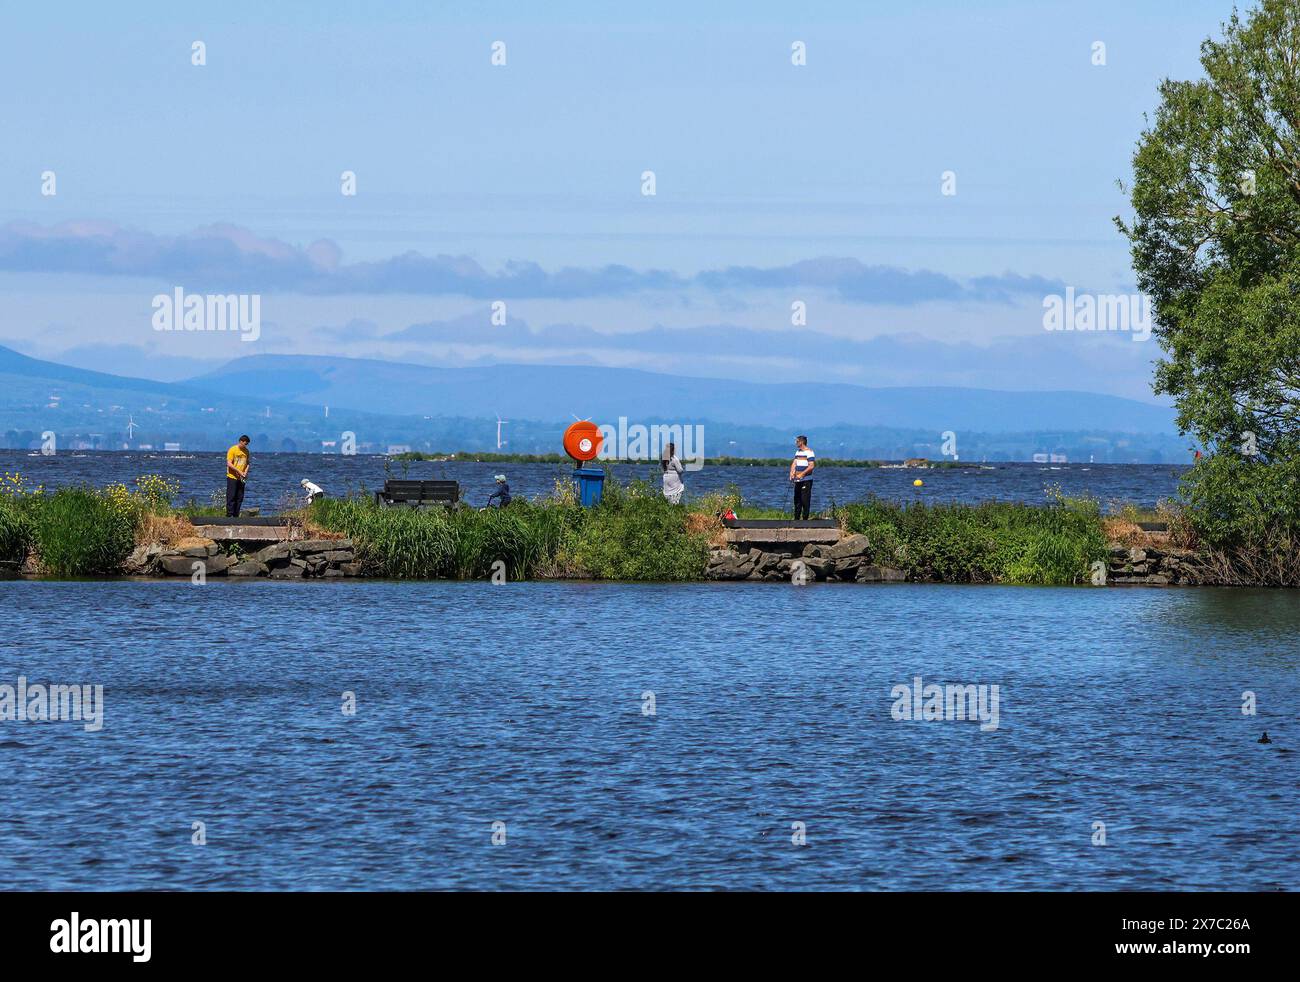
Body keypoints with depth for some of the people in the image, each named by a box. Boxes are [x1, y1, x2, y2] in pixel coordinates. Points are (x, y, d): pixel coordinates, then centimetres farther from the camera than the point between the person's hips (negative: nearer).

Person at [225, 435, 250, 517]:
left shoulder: (246, 451, 9)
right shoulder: (232, 450, -9)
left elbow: (247, 463, 17)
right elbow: (229, 464, -15)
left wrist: (246, 472, -3)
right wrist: (239, 472, -18)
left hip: (241, 478, 6)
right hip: (232, 477, -6)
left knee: (240, 498, 5)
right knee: (231, 497, -5)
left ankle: (236, 516, 10)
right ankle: (229, 515, -4)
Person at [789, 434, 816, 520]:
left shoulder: (809, 452, -9)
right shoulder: (798, 452, 17)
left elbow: (812, 466, -17)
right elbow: (794, 463, 12)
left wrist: (802, 474, -22)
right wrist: (792, 473, -7)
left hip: (806, 480, -8)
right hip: (798, 481, 8)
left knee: (805, 500, -7)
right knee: (797, 500, 10)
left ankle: (805, 519, -5)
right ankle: (796, 519, 16)